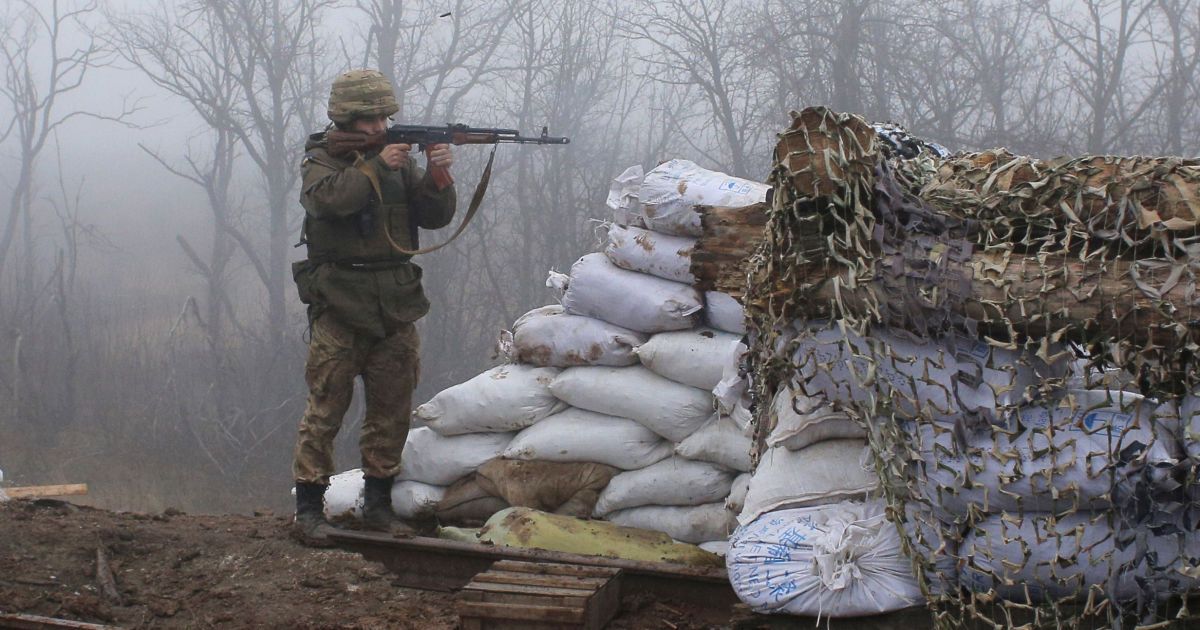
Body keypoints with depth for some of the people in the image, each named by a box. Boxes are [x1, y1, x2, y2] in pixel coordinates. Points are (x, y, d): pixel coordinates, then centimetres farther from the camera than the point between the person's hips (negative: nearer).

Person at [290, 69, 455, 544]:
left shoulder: (399, 158, 11)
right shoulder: (320, 158, -1)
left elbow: (435, 218, 6)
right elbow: (327, 198, -23)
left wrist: (437, 178, -12)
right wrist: (376, 164, -22)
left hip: (396, 306, 5)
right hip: (339, 305, -5)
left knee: (392, 409, 8)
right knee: (326, 407, -6)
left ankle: (378, 501, 19)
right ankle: (309, 505, 0)